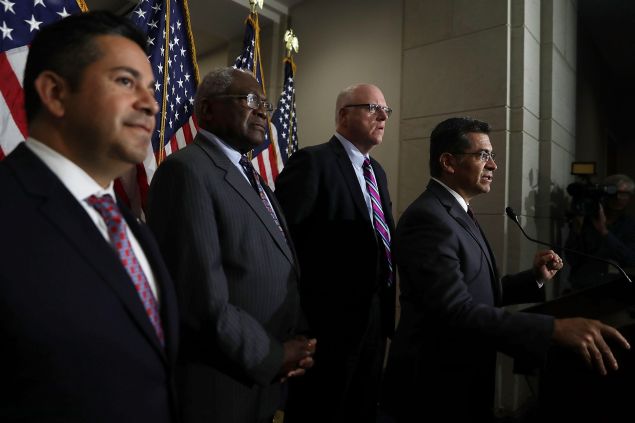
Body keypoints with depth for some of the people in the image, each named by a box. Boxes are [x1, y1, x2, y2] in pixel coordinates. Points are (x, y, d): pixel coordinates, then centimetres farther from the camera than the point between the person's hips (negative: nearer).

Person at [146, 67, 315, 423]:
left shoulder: (252, 177, 11)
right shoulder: (187, 170, -17)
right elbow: (201, 297, -25)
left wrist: (295, 342, -1)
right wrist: (273, 356, -13)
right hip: (219, 390, -8)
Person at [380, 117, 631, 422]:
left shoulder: (455, 212, 10)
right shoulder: (428, 217, -22)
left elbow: (478, 292, 10)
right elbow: (457, 311, -31)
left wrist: (535, 278, -1)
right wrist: (555, 329, -33)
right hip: (436, 387, -9)